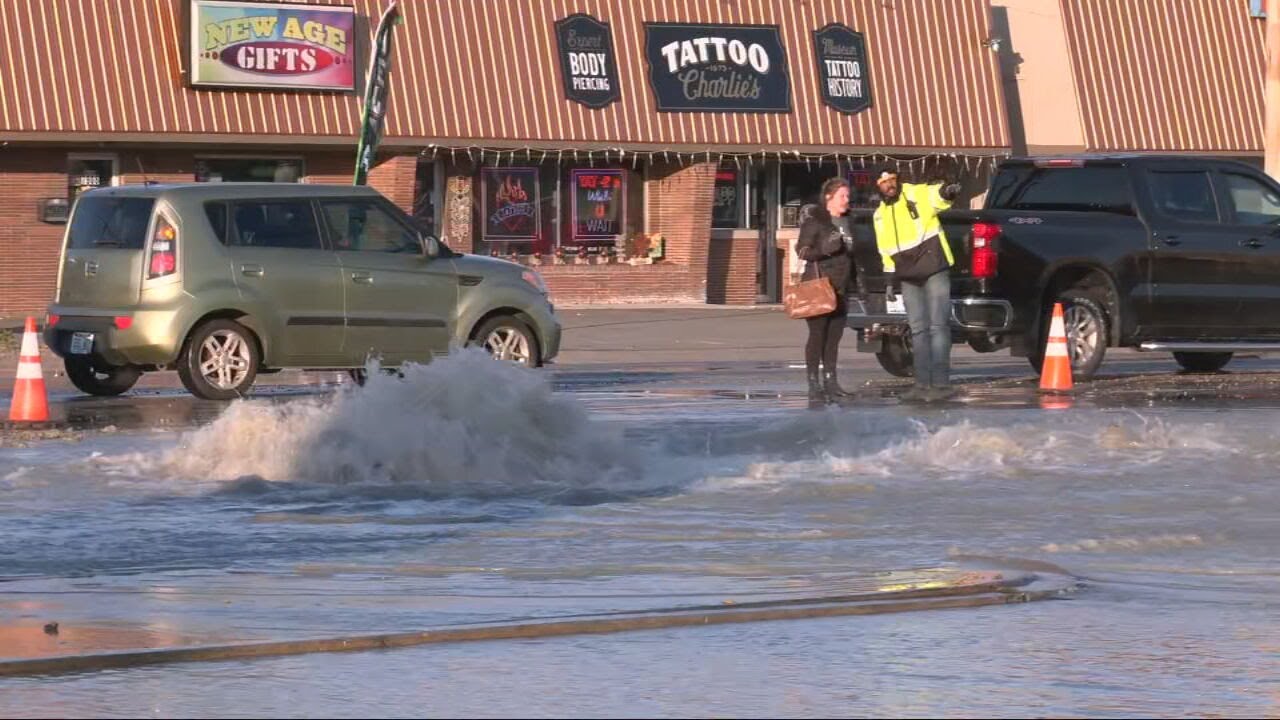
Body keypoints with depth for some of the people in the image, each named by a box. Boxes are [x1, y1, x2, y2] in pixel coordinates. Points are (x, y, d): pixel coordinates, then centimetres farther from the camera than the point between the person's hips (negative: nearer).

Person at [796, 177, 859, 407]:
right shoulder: (814, 221, -7)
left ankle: (831, 382, 12)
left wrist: (854, 278, 16)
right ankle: (814, 386, -5)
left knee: (834, 336, 8)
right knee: (817, 335, -6)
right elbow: (801, 250, -11)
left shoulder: (846, 222, 15)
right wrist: (823, 249, -26)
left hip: (840, 288, 7)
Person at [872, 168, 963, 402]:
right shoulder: (880, 215, 13)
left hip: (934, 271, -6)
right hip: (909, 278, 6)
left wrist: (948, 191, -51)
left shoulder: (918, 195, -6)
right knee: (918, 330, 9)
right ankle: (923, 383, 13)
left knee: (938, 327, -8)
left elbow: (937, 195, -28)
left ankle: (940, 383, -8)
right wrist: (890, 281, 15)